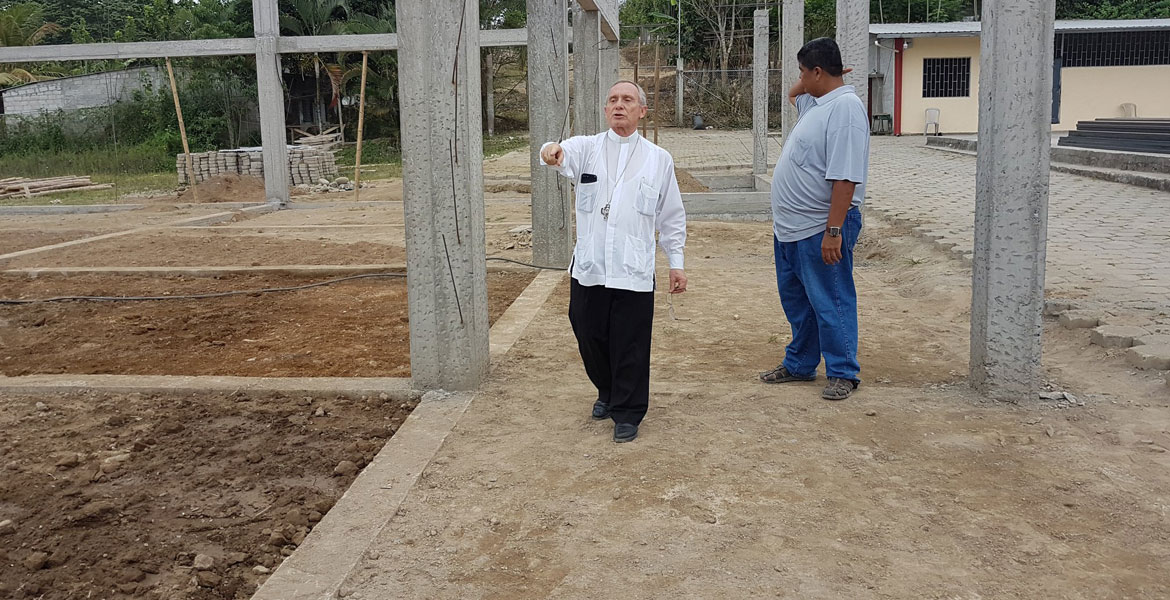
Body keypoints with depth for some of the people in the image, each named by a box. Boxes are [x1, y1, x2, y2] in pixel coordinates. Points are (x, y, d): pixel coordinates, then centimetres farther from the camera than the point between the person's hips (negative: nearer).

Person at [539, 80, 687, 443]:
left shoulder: (658, 159, 8)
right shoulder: (586, 148, 6)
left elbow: (671, 216, 11)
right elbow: (566, 157, -19)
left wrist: (676, 263, 8)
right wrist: (551, 152, -43)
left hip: (634, 271, -1)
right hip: (588, 267, 2)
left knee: (631, 346, 2)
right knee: (590, 337, 13)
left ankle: (628, 413, 19)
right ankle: (607, 392, 39)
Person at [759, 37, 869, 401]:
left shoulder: (845, 109, -20)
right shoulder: (816, 102, 11)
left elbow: (845, 178, -26)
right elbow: (793, 95, 37)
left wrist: (833, 232, -28)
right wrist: (808, 83, 16)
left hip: (820, 230, -10)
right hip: (790, 226, 10)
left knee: (831, 303, 2)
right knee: (795, 300, 19)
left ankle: (843, 373, 16)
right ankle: (800, 365, 33)